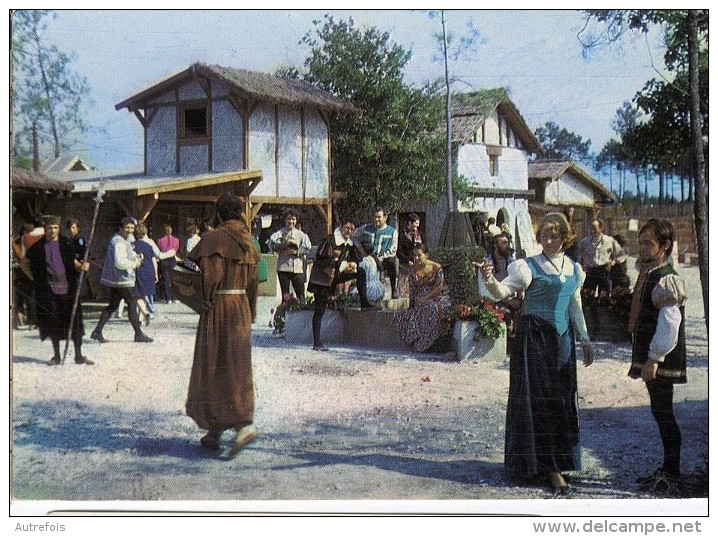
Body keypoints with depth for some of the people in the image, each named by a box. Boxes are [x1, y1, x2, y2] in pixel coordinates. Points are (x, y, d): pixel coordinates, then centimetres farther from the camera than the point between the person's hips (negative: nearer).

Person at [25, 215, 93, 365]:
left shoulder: (66, 244, 4)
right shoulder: (38, 246, 2)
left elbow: (73, 262, 9)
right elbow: (28, 262, 13)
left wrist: (82, 266, -11)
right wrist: (36, 279, 4)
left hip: (68, 289, 0)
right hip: (49, 291, 0)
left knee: (75, 322, -1)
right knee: (52, 324, 7)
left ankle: (78, 355, 7)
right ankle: (56, 356, 19)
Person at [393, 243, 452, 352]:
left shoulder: (436, 268, -6)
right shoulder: (414, 269, 6)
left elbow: (439, 287, -11)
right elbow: (412, 288, 9)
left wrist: (425, 298, -18)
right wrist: (411, 304, 1)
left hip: (437, 298, -4)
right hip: (420, 300, 4)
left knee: (430, 307, -38)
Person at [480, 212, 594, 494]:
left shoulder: (574, 270, 11)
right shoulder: (528, 267, -7)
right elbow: (503, 291, -18)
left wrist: (585, 340, 21)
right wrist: (490, 279, -39)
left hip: (562, 339, 6)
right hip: (534, 337, -6)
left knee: (562, 401, 9)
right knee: (535, 399, -1)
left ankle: (554, 464, 21)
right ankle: (549, 465, 9)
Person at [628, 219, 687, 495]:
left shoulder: (666, 279, -17)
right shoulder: (647, 274, 12)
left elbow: (670, 323, -22)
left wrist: (654, 358, -23)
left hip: (661, 358, -10)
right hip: (648, 355, 10)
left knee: (663, 413, -3)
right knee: (660, 412, 15)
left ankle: (672, 474, 7)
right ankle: (667, 469, 25)